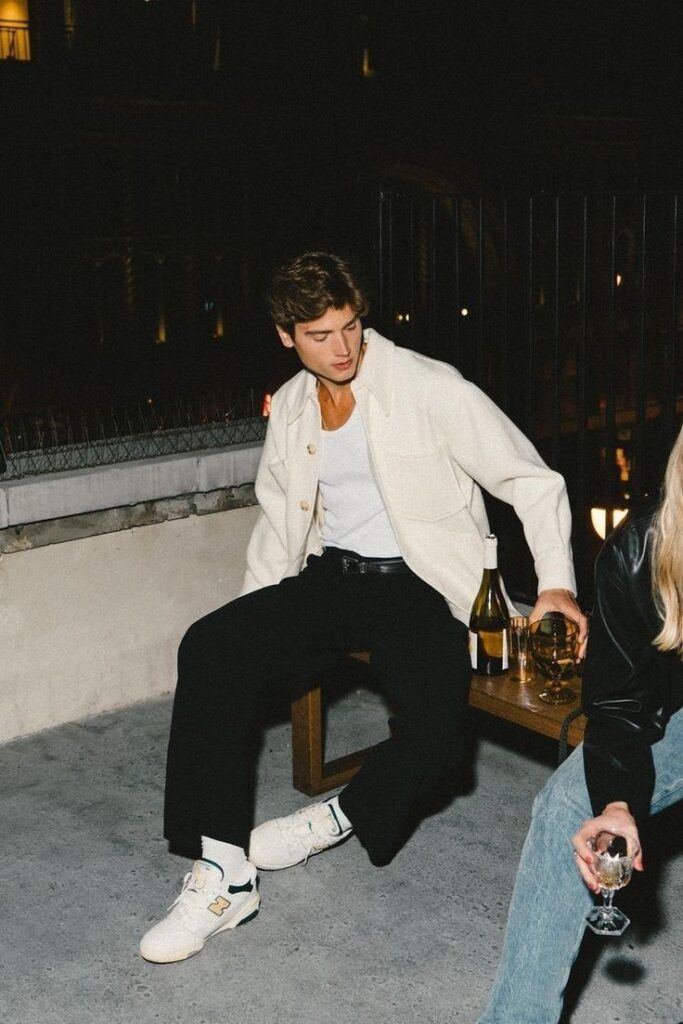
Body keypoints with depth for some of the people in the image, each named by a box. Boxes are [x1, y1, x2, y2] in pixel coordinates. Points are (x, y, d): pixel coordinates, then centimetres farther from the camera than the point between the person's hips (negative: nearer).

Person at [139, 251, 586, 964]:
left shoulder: (429, 389, -10)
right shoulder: (289, 408, 8)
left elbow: (531, 479, -9)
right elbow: (277, 516, 20)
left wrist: (555, 583, -21)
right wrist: (255, 620, 10)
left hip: (420, 585, -5)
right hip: (331, 577, 5)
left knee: (433, 738, -30)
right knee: (207, 649, -18)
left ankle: (341, 817, 6)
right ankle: (223, 874, -16)